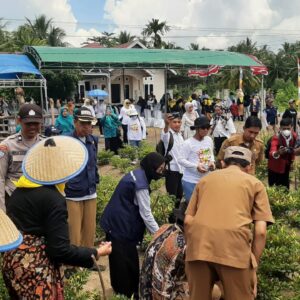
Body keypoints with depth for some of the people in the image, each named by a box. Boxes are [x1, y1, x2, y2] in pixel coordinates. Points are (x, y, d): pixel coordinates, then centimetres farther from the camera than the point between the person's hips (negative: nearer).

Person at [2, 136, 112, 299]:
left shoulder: (19, 190, 4)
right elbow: (60, 250, -21)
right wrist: (96, 253, -12)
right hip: (36, 268, -8)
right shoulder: (54, 199, -21)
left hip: (12, 261, 9)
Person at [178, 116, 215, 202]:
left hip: (206, 180, 6)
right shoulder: (188, 143, -14)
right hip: (191, 181, -6)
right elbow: (181, 160, -15)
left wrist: (212, 162, -2)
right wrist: (196, 166, -22)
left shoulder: (209, 140, 5)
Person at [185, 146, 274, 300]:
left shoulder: (206, 179, 25)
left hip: (199, 243, 3)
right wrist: (254, 267, 13)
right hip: (234, 245, -2)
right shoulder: (255, 183, 18)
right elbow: (260, 231, 7)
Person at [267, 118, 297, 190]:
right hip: (275, 167, -5)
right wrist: (278, 153, -62)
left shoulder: (294, 136, -9)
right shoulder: (276, 138, -25)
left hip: (286, 167, 5)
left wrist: (292, 160, 11)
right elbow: (271, 153, -41)